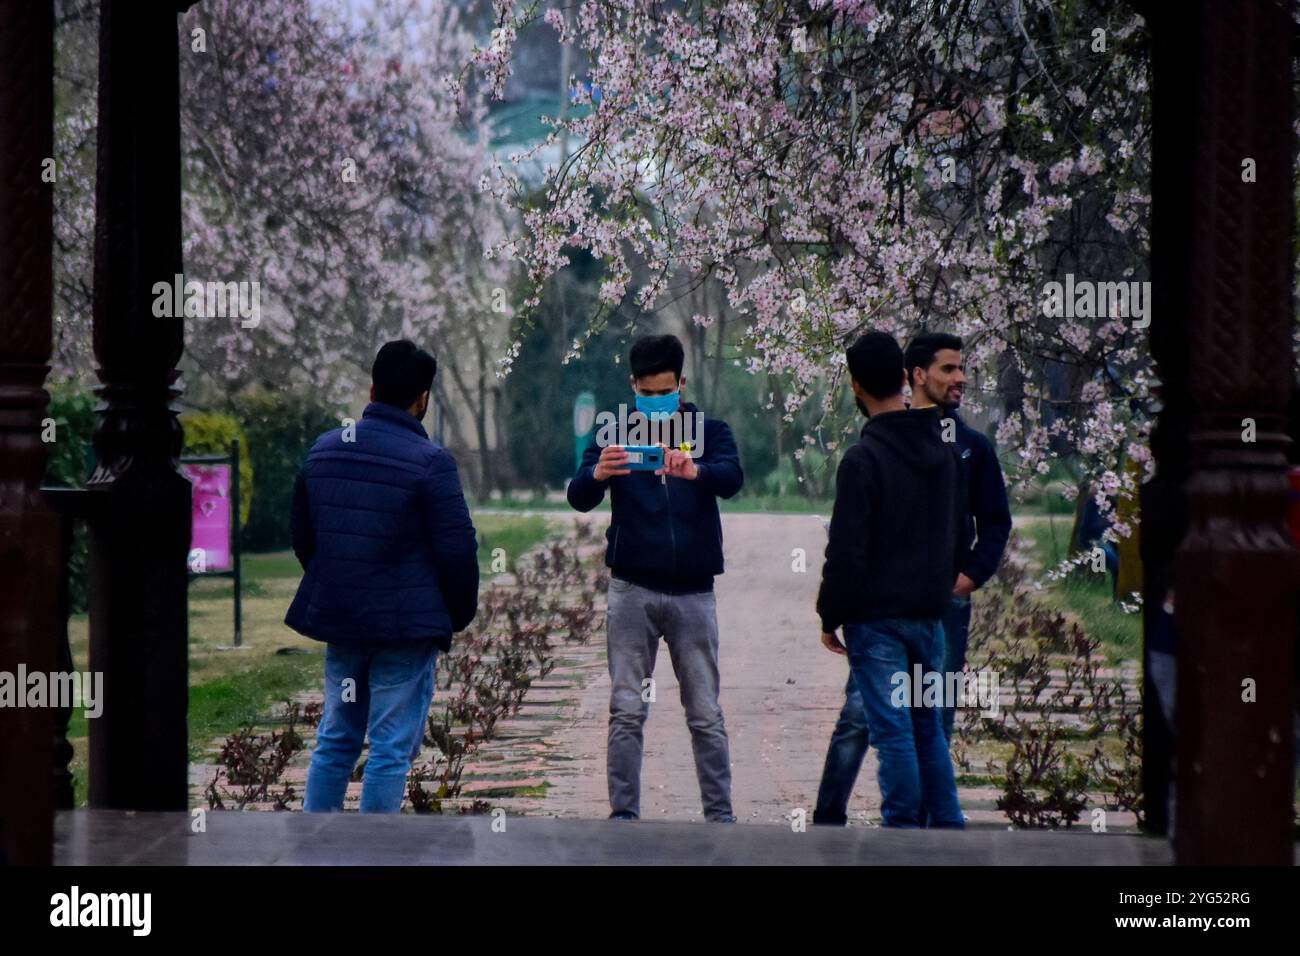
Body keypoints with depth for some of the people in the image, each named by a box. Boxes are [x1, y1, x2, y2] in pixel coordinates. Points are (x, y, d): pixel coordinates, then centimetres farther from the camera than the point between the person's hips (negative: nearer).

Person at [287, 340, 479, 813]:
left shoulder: (323, 450, 7)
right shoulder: (430, 461, -14)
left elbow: (302, 536, 15)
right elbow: (457, 548, -12)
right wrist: (460, 614, 4)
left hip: (339, 619, 6)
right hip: (407, 626, -6)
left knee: (336, 739, 16)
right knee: (391, 749, 0)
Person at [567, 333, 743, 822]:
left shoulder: (710, 432, 4)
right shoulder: (615, 435, 4)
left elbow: (732, 479, -17)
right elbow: (579, 498, -10)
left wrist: (694, 471, -40)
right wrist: (598, 473, -34)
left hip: (693, 592, 0)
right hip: (633, 590, 0)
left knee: (706, 715, 4)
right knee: (627, 712, 0)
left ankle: (720, 814, 11)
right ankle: (623, 813, 5)